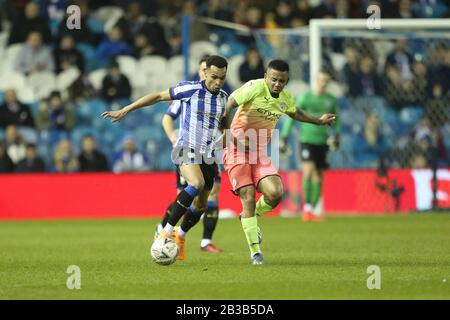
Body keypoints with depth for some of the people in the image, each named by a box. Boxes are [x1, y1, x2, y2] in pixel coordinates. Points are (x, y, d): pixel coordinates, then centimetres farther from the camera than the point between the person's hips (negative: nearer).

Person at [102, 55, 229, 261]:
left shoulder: (223, 97, 8)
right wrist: (124, 111, -2)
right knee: (197, 184, -34)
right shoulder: (191, 89, -10)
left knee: (201, 204, 9)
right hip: (187, 150, -6)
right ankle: (167, 231, -27)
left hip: (208, 156, 6)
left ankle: (180, 236, 38)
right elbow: (159, 96, -3)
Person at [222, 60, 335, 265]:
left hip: (260, 152, 5)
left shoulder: (285, 99, 6)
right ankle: (255, 251, 1)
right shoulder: (255, 88, -16)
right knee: (248, 198, -10)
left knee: (275, 193, -15)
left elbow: (295, 113, 29)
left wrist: (319, 121, 37)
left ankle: (251, 217, 18)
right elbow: (227, 106, -19)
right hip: (237, 151, -5)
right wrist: (229, 136, -24)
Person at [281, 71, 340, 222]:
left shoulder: (331, 100, 7)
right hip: (306, 140, -4)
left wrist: (336, 136, 8)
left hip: (322, 142, 4)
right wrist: (284, 137, -4)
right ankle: (307, 206, -6)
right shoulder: (305, 97, -3)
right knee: (309, 170, -21)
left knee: (318, 177, 3)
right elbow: (291, 117, -1)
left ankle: (311, 211, 13)